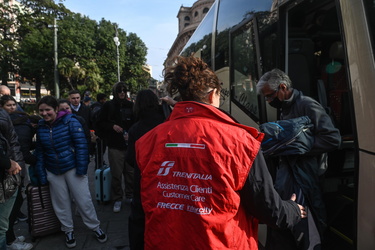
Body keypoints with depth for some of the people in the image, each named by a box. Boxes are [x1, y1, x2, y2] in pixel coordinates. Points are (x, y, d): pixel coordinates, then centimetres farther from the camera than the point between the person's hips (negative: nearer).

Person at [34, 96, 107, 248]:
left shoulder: (70, 121, -12)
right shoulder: (40, 126, 2)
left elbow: (81, 145, -14)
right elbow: (40, 152, 7)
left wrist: (81, 169, -18)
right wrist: (42, 175, 5)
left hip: (72, 168, -4)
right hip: (53, 171, 4)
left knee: (83, 200, 2)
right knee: (61, 203, 13)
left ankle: (95, 227, 21)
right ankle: (68, 230, 32)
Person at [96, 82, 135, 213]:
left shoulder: (131, 105, 6)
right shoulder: (108, 105, 3)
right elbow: (100, 123, 6)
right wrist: (112, 126, -10)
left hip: (130, 144, 2)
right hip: (115, 145, -1)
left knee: (130, 172, 8)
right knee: (116, 174, 3)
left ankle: (130, 195, 27)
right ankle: (117, 199, 18)